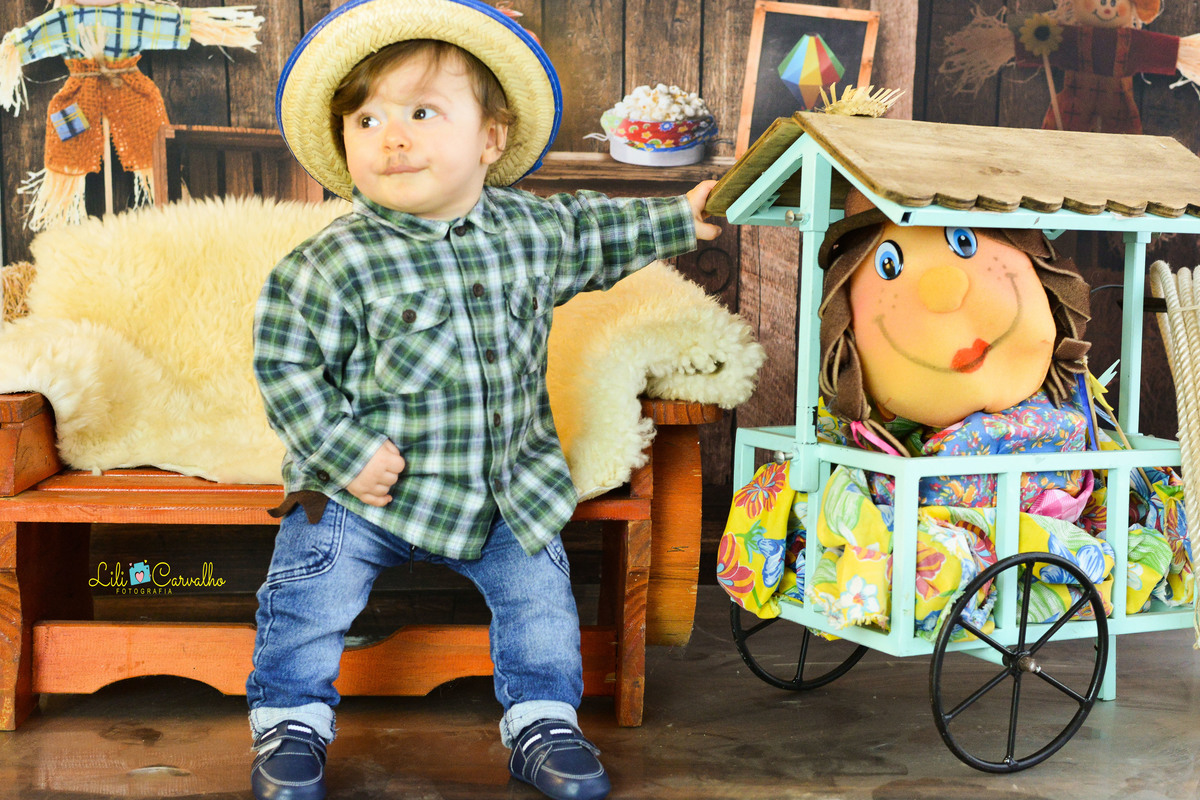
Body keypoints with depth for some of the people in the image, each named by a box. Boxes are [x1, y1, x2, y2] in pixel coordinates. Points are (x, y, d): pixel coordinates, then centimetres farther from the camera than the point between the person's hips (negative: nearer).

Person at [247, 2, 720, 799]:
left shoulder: (531, 230, -3)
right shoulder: (334, 265, -18)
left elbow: (592, 230, 19)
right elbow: (286, 365, -13)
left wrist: (678, 218, 23)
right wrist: (346, 454, -18)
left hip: (507, 490, 3)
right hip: (364, 490, -3)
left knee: (539, 589, 3)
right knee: (313, 597, -5)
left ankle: (542, 725, 22)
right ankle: (291, 724, 18)